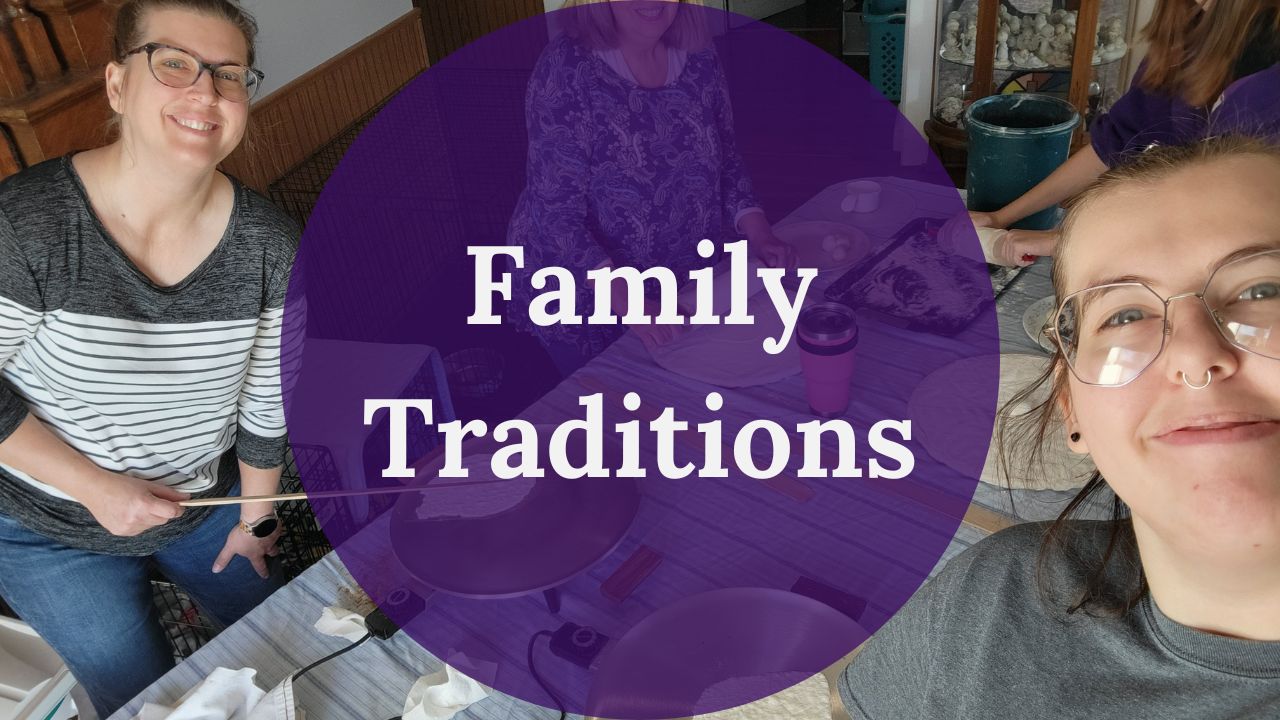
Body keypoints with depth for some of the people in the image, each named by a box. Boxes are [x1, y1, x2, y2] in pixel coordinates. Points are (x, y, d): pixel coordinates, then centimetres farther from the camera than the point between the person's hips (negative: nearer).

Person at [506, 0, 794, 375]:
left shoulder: (699, 56, -5)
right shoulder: (566, 69, -20)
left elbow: (725, 159, 8)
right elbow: (556, 212, -24)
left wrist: (759, 235, -8)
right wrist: (625, 301, -33)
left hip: (693, 277, 5)